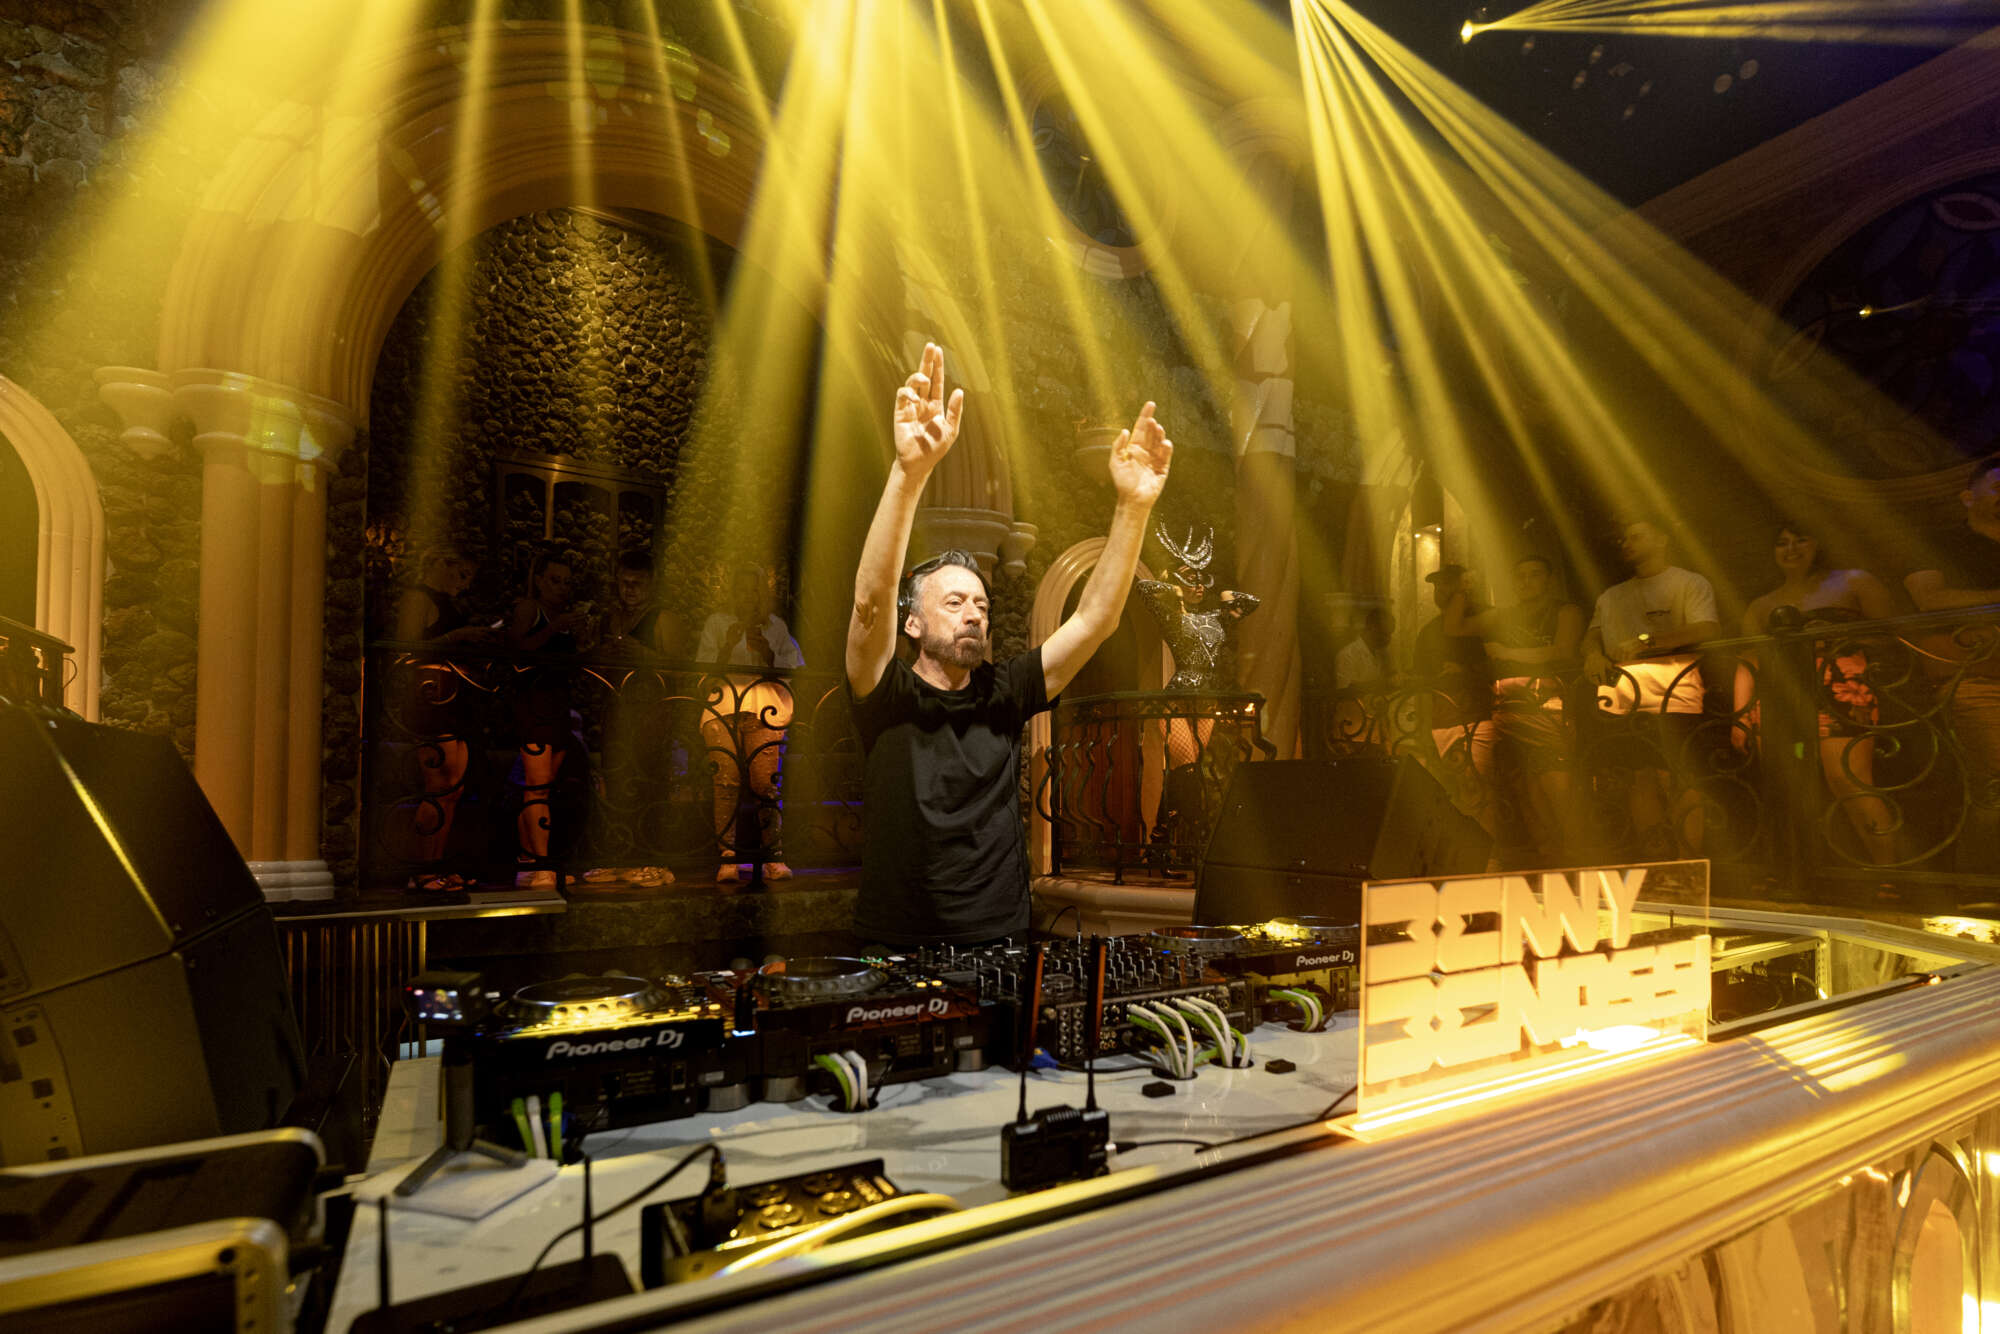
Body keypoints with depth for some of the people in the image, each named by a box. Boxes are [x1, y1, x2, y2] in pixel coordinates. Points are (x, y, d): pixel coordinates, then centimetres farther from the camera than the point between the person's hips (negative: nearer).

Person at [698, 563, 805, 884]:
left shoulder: (775, 626, 20)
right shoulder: (716, 623, 18)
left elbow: (795, 668, 13)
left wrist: (766, 651, -1)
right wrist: (728, 645, -3)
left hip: (765, 706, 0)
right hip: (723, 701, 0)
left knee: (767, 782, -11)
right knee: (726, 781, -13)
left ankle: (773, 857, -3)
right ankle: (727, 859, -10)